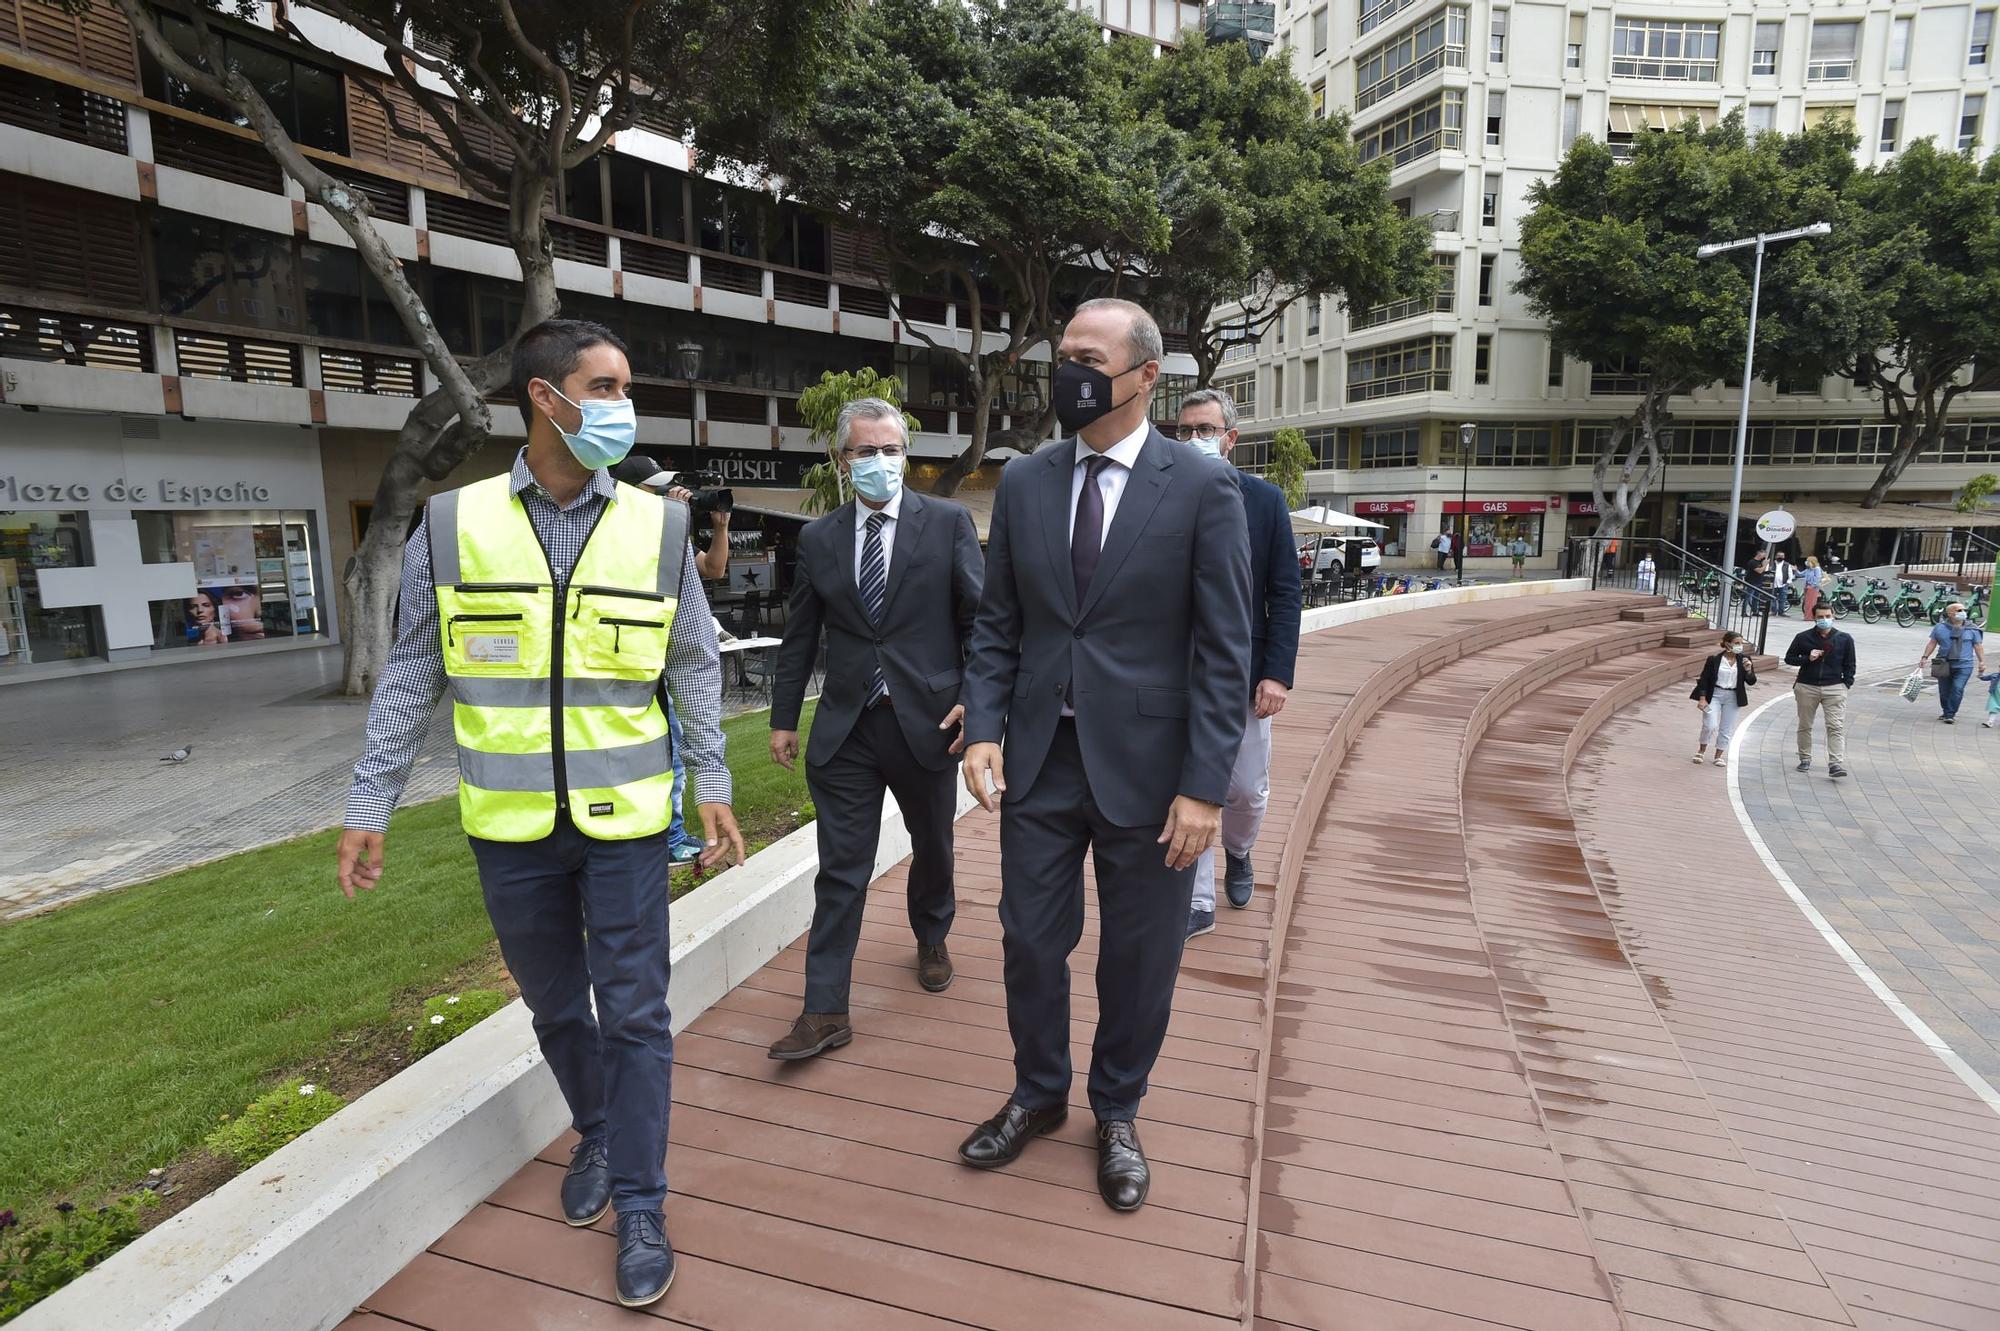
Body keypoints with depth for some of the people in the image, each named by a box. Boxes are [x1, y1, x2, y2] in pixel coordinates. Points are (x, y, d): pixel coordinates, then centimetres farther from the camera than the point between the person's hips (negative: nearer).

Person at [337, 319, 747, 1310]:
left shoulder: (658, 527, -3)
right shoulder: (453, 524, -2)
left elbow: (694, 668, 4)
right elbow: (412, 676, 4)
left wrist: (712, 785, 2)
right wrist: (370, 803, 3)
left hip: (624, 819, -1)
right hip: (510, 824, 2)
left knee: (634, 1012, 5)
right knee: (554, 1007, 19)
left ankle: (638, 1206, 22)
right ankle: (598, 1136, 45)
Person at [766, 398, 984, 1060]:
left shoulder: (948, 522, -2)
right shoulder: (818, 537, 5)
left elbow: (979, 618, -2)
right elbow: (800, 637, 9)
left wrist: (974, 699, -11)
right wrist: (783, 717, 8)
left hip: (927, 720, 0)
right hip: (845, 727, 1)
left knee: (932, 845, 19)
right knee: (840, 869, 2)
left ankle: (931, 939, 47)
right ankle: (825, 1011, 11)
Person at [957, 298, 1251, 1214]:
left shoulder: (1202, 487, -8)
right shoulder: (1023, 481, 4)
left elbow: (1224, 649, -9)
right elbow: (997, 624, 7)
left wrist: (1204, 787, -12)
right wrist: (984, 729, -5)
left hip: (1146, 766, -3)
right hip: (1040, 760, 3)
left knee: (1138, 959, 13)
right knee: (1030, 942, 14)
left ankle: (1116, 1114, 39)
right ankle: (1038, 1094, 41)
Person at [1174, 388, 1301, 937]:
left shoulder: (1265, 499, 0)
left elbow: (1284, 593, -2)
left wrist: (1277, 673, -10)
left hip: (1244, 672, 0)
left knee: (1248, 790, 11)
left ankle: (1238, 852, 44)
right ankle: (1199, 903, 21)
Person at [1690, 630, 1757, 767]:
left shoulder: (1744, 659, 0)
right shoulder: (1714, 659, -8)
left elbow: (1751, 681, 1)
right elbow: (1704, 679, -5)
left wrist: (1748, 670, -18)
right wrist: (1702, 698, -11)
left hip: (1733, 698, 3)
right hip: (1714, 695, -3)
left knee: (1726, 729, 7)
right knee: (1710, 726, -10)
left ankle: (1719, 756, 20)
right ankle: (1701, 750, 12)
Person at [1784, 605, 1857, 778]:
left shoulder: (1845, 639, 4)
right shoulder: (1803, 638, 1)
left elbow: (1849, 664, 10)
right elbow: (1789, 658, 8)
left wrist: (1846, 684, 1)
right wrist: (1807, 658, -10)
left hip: (1834, 688, 0)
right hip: (1807, 687, 1)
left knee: (1836, 727, -9)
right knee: (1805, 726, 9)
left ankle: (1835, 764, -13)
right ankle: (1805, 760, 22)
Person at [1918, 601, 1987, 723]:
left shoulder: (1972, 629, 3)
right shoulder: (1940, 627, 4)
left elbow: (1978, 646, 6)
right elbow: (1932, 643, 8)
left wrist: (1982, 662, -1)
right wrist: (1925, 657, 1)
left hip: (1964, 665, -1)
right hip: (1944, 664, 2)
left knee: (1957, 689, -12)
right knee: (1944, 690, 7)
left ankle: (1950, 715, -8)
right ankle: (1946, 712, 22)